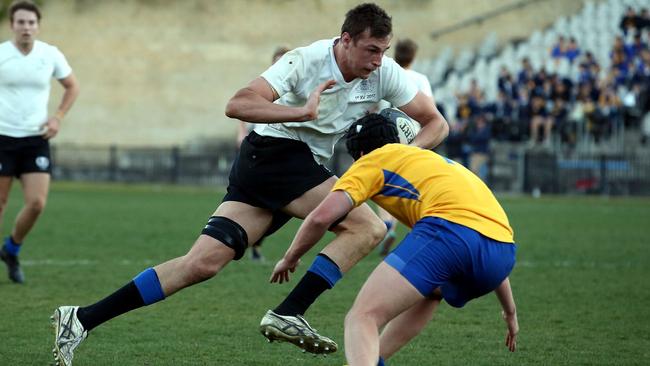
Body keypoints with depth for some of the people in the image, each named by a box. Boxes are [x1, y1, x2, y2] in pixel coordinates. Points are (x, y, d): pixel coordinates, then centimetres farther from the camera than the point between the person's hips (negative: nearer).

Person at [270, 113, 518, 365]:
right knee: (429, 289, 39)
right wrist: (510, 310, 47)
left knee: (362, 317, -10)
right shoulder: (438, 161, 39)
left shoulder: (373, 159, 19)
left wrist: (289, 258, 26)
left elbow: (321, 217, 7)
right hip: (504, 249, 7)